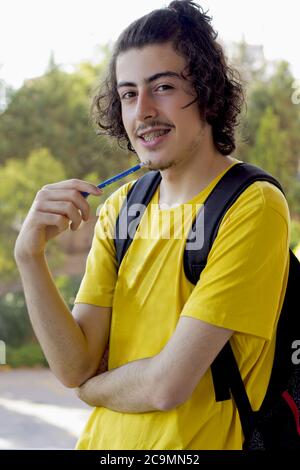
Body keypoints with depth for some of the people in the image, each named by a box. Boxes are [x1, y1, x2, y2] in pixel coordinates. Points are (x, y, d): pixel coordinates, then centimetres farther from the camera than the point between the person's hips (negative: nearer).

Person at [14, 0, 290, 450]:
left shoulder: (254, 207, -18)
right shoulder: (119, 207, 1)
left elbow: (167, 385, -21)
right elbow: (75, 368, -7)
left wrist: (91, 386, -4)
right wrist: (30, 255, -18)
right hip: (103, 442, 5)